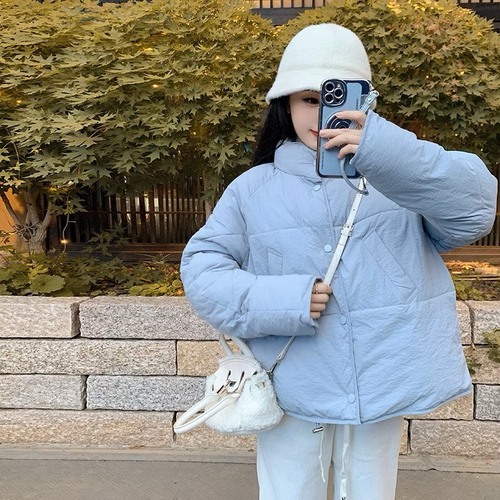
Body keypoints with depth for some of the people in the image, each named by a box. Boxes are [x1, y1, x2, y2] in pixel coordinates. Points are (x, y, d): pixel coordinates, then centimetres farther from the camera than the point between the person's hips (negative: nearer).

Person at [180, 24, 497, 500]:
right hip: (293, 395, 0)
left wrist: (385, 152, -33)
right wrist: (274, 301, -19)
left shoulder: (398, 172, -2)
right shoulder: (253, 189, -1)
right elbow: (201, 266, -2)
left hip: (383, 389, 1)